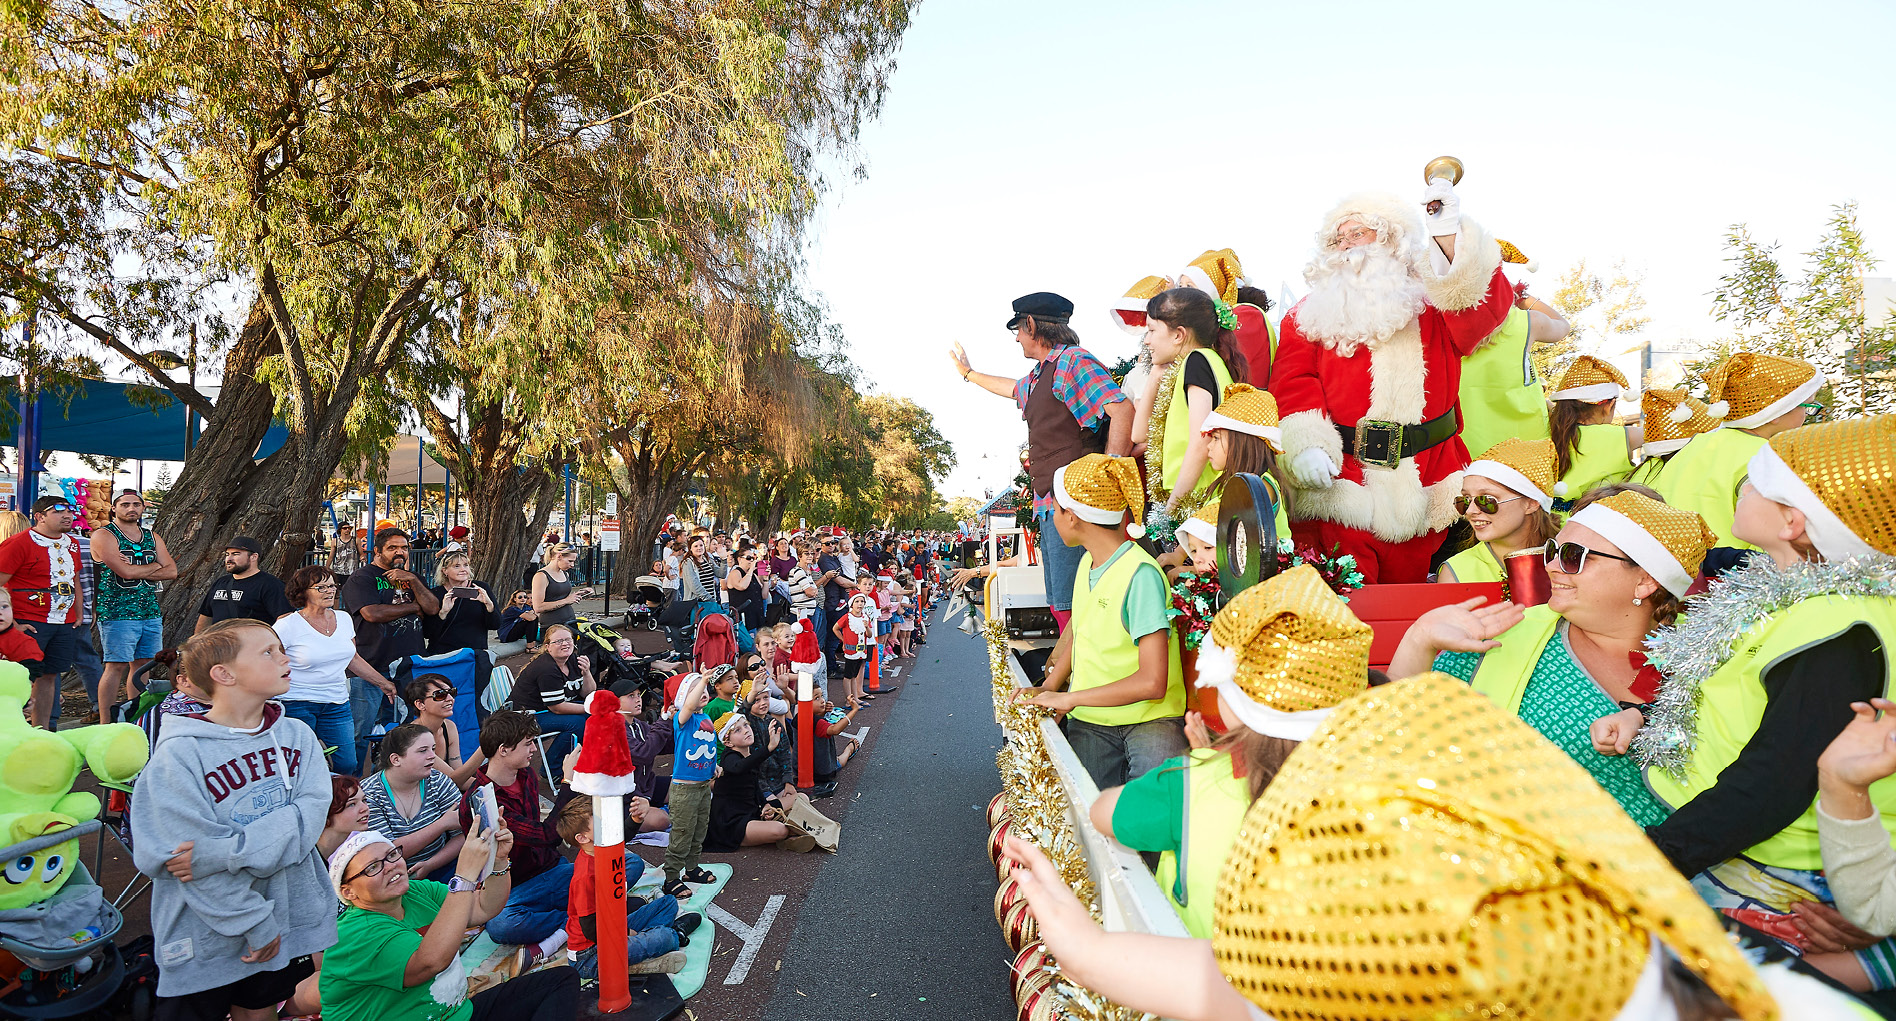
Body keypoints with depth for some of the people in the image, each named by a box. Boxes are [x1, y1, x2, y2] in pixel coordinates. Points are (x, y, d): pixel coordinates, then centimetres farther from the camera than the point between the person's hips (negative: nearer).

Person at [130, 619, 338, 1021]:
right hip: (208, 935, -4)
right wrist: (256, 924, -15)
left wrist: (221, 852, -26)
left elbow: (309, 815, -13)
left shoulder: (298, 735, -1)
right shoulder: (180, 754, -15)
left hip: (290, 916, 4)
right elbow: (186, 849, -18)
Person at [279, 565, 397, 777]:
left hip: (337, 704, 5)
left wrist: (384, 683, 24)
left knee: (347, 765, -3)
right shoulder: (288, 624, -7)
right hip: (297, 704, -4)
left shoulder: (343, 619, 9)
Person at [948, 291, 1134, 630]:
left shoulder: (1072, 360, -7)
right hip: (1048, 506, 10)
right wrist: (969, 373, 62)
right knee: (1060, 605, 9)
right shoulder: (1038, 376, 22)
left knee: (1070, 605, -14)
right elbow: (1012, 388, 48)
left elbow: (1122, 410, -20)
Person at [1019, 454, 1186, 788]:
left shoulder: (1141, 574, -17)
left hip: (1148, 719, -6)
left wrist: (1069, 698, -13)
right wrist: (1047, 688, 9)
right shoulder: (1087, 562, 9)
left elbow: (1152, 682, -22)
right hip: (1089, 721, 6)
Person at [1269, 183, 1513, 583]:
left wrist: (1448, 235, -23)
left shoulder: (1434, 302, 9)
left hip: (1422, 484, 2)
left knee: (1406, 579, 13)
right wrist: (1305, 447, -18)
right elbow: (1292, 384, -2)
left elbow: (1487, 302, -12)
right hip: (1336, 479, -1)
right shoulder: (1310, 314, 9)